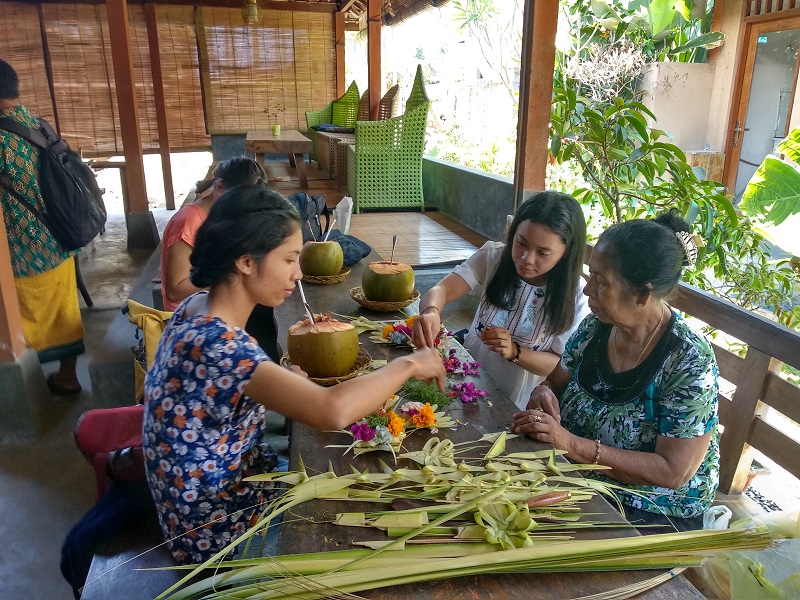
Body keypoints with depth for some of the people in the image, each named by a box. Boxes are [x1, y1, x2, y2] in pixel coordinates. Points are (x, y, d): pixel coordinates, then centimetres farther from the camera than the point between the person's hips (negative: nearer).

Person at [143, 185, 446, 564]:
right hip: (218, 533, -8)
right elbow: (333, 411, -43)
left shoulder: (198, 308, -5)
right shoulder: (214, 344, -33)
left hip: (226, 486, 8)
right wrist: (407, 365, -27)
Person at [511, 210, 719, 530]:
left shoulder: (690, 362, -22)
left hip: (651, 514, -6)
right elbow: (556, 383, 9)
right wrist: (544, 393, -16)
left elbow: (674, 472, -22)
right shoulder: (595, 326, -5)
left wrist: (573, 444, -27)